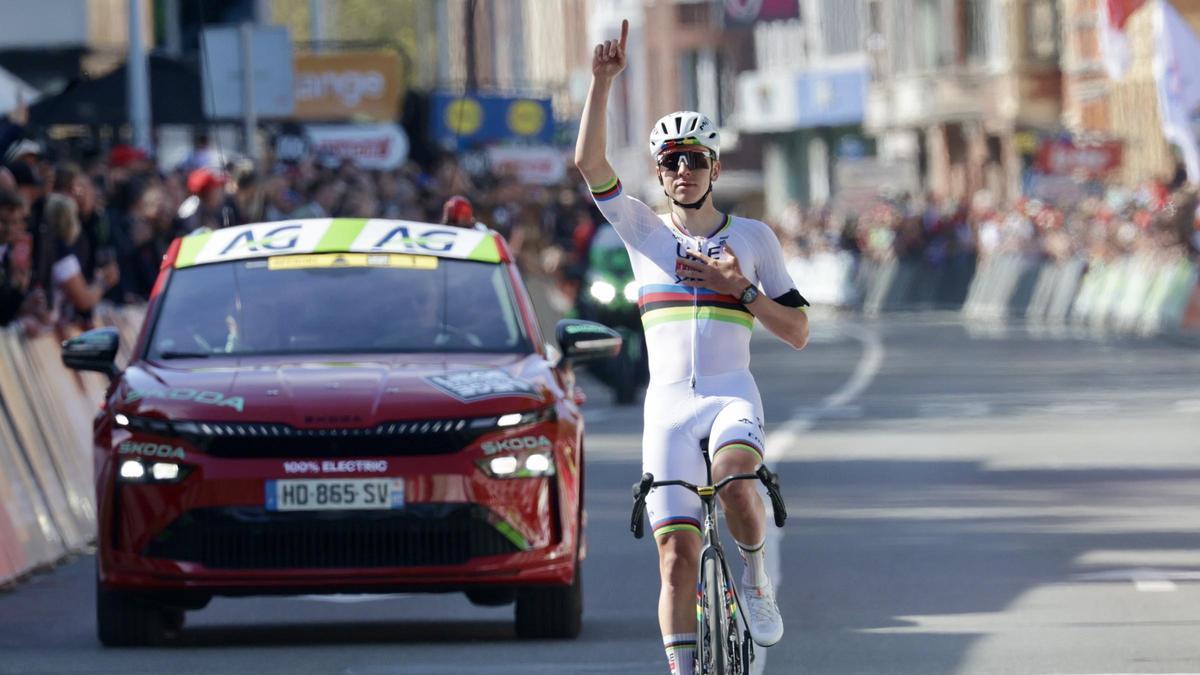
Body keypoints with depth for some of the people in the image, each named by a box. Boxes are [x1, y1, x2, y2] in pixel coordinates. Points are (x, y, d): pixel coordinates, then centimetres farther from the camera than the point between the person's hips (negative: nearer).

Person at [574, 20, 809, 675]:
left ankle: (755, 577, -7)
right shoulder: (642, 230, 9)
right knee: (677, 557, -7)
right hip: (668, 405, 1)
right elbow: (588, 160, -6)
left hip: (732, 394, -1)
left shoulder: (753, 238, 9)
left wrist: (740, 289, -7)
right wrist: (603, 80, -16)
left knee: (734, 480, -34)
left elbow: (798, 332, 8)